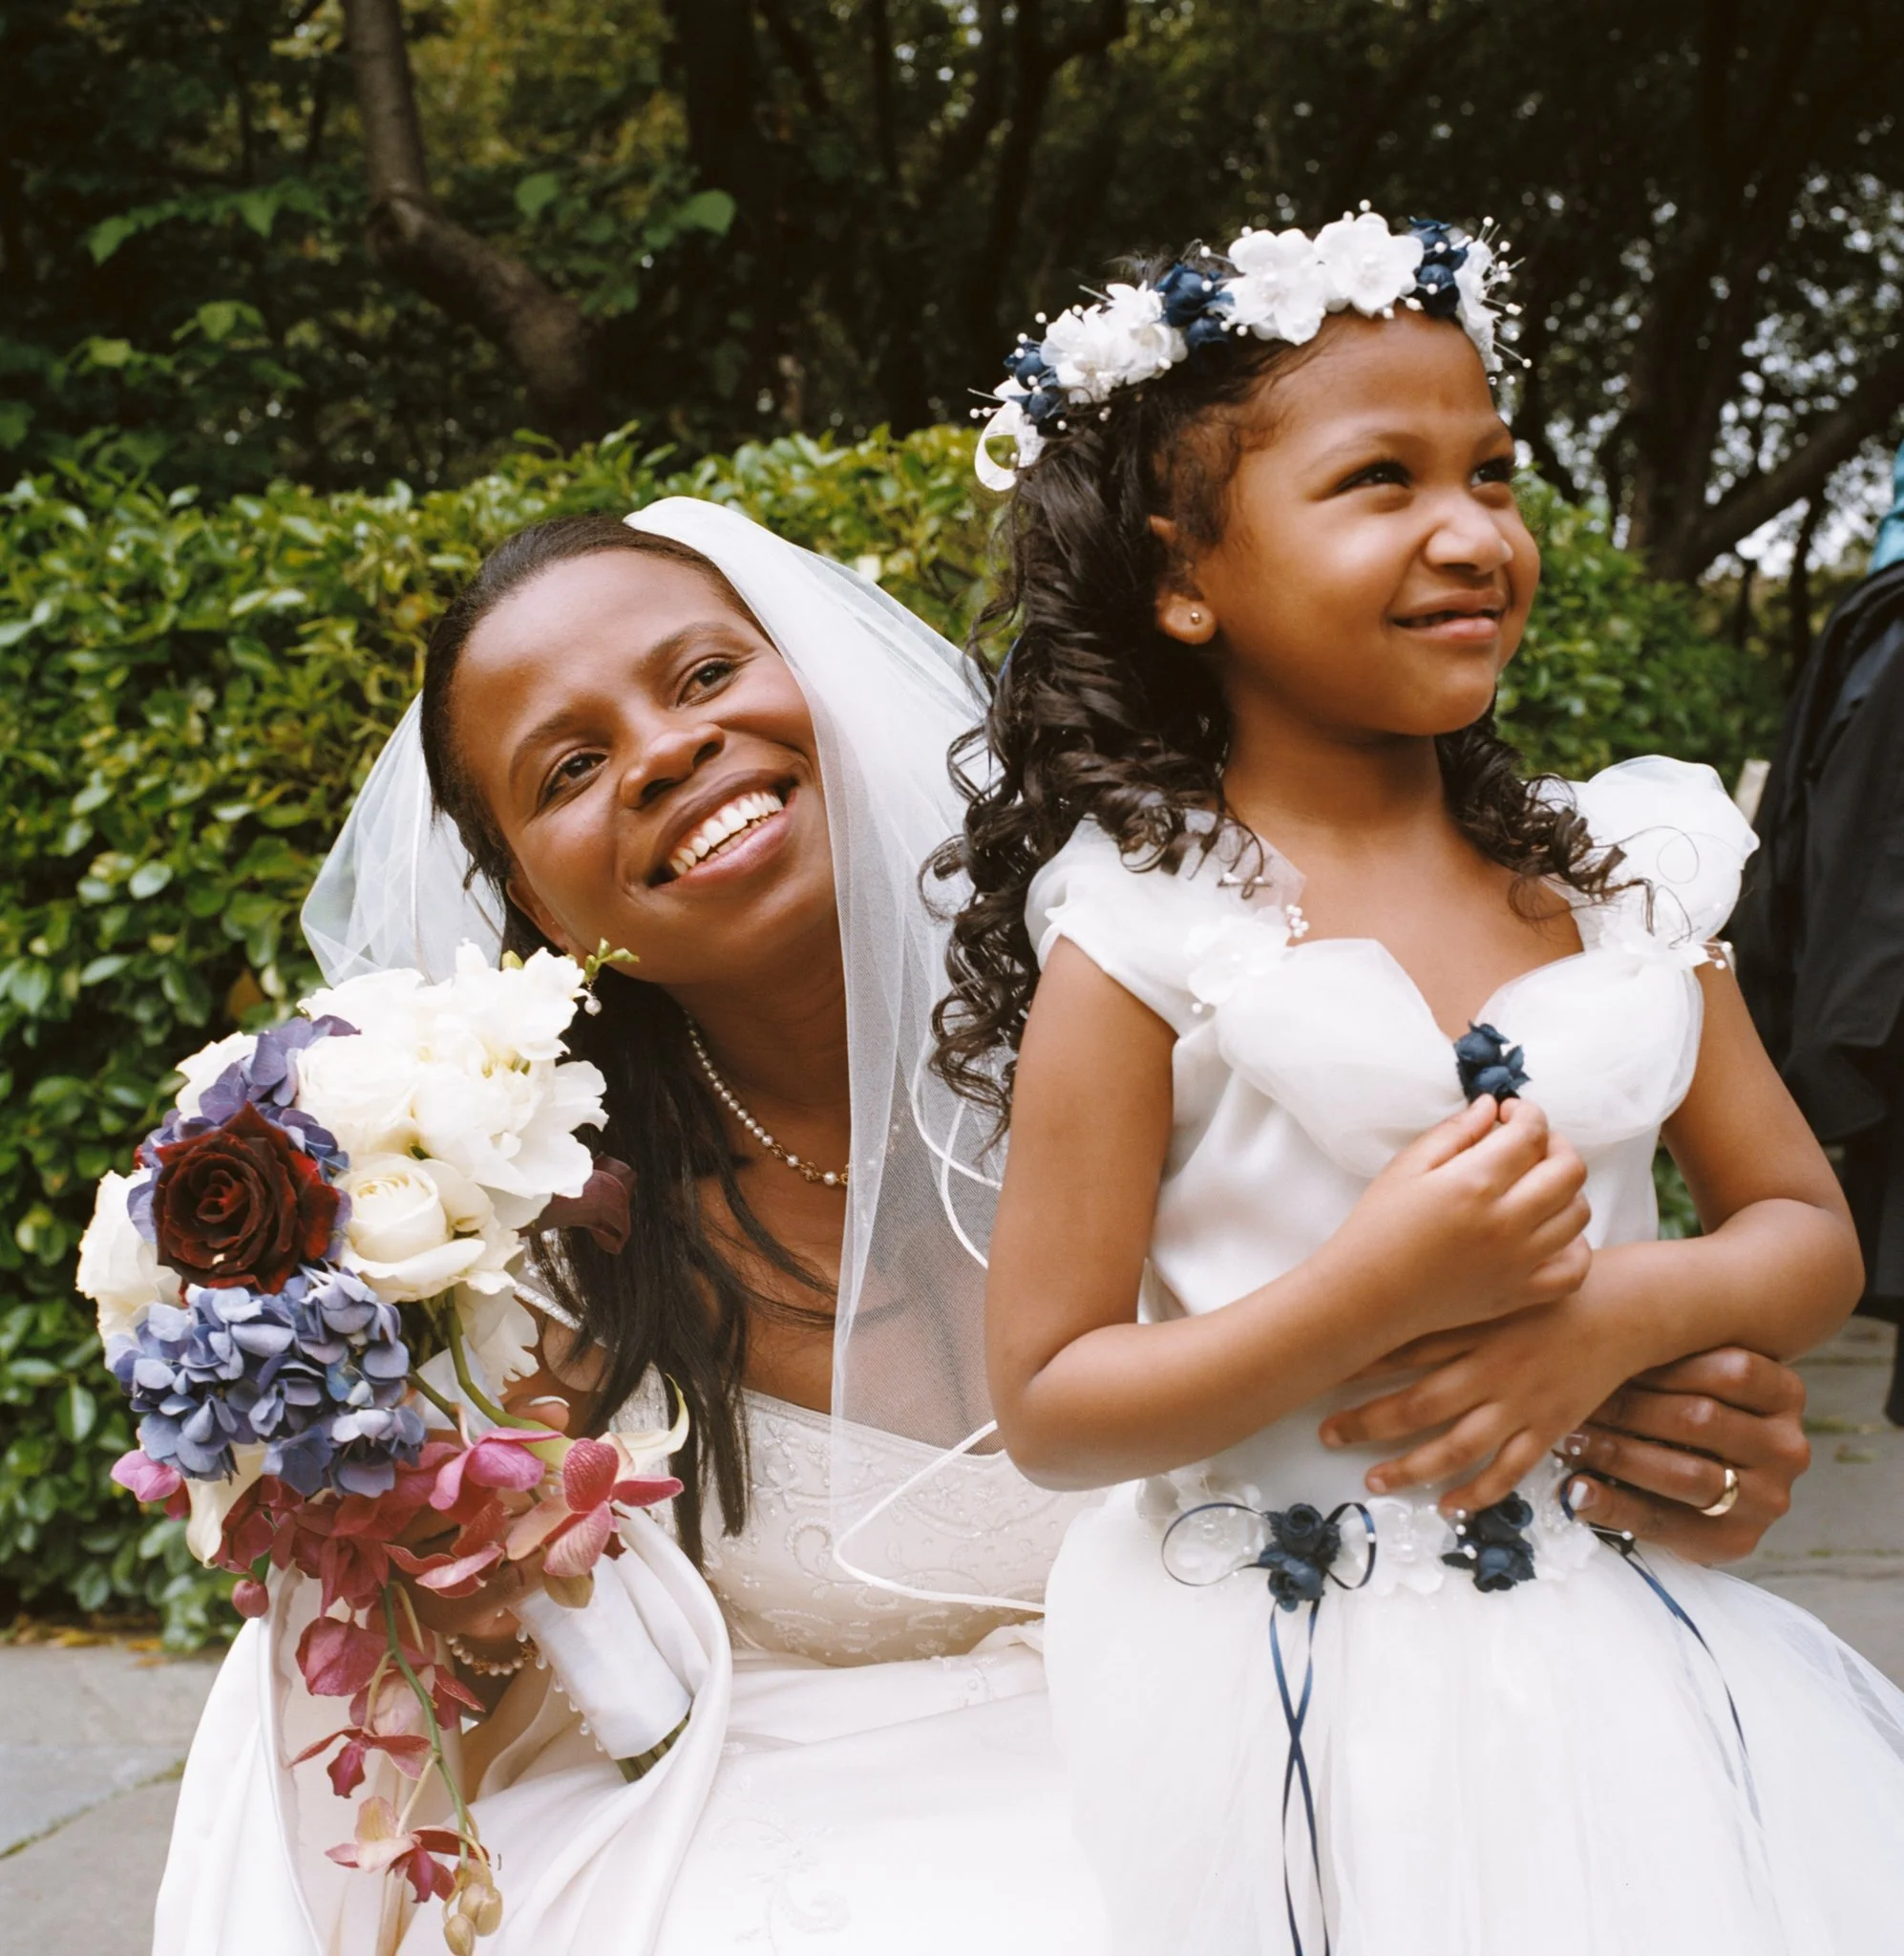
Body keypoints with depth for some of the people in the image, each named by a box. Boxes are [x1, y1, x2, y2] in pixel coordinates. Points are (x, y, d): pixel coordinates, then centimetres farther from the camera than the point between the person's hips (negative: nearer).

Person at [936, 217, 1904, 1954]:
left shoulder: (1616, 872, 2)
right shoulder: (1141, 932, -12)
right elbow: (1047, 1409, -11)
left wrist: (1634, 1307, -12)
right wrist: (1377, 1295, -22)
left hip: (1609, 1632, 5)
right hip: (1292, 1674, -4)